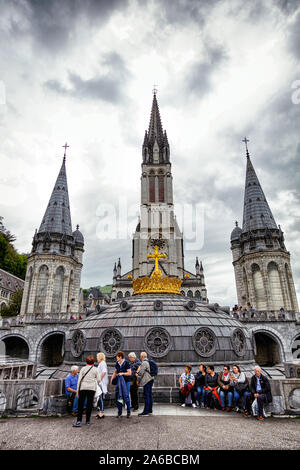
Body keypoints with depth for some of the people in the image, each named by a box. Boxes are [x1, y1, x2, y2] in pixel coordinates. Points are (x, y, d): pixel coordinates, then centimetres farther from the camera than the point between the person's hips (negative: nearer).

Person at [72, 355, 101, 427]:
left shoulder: (83, 369, 2)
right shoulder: (95, 369, 2)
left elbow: (79, 379, 1)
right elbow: (98, 380, 2)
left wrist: (77, 390, 6)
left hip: (83, 387, 0)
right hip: (92, 388, 0)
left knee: (80, 404, 5)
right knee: (89, 404, 9)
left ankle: (79, 421, 0)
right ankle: (87, 421, 15)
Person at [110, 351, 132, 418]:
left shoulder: (126, 363, -11)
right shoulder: (117, 363, 6)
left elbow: (129, 373, -10)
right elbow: (115, 372, 19)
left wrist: (122, 373, -20)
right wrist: (112, 378, 7)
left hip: (126, 381, -5)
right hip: (119, 381, 5)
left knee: (126, 396, -3)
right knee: (118, 396, 4)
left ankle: (128, 412, 15)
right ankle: (119, 412, 19)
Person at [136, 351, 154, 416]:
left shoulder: (144, 363, -15)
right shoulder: (148, 362, 16)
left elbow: (141, 372, -17)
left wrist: (138, 380, -4)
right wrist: (137, 373, 26)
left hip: (146, 381, -10)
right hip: (150, 380, 10)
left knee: (146, 396, -6)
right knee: (149, 395, 13)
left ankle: (146, 412, -2)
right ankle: (150, 410, 19)